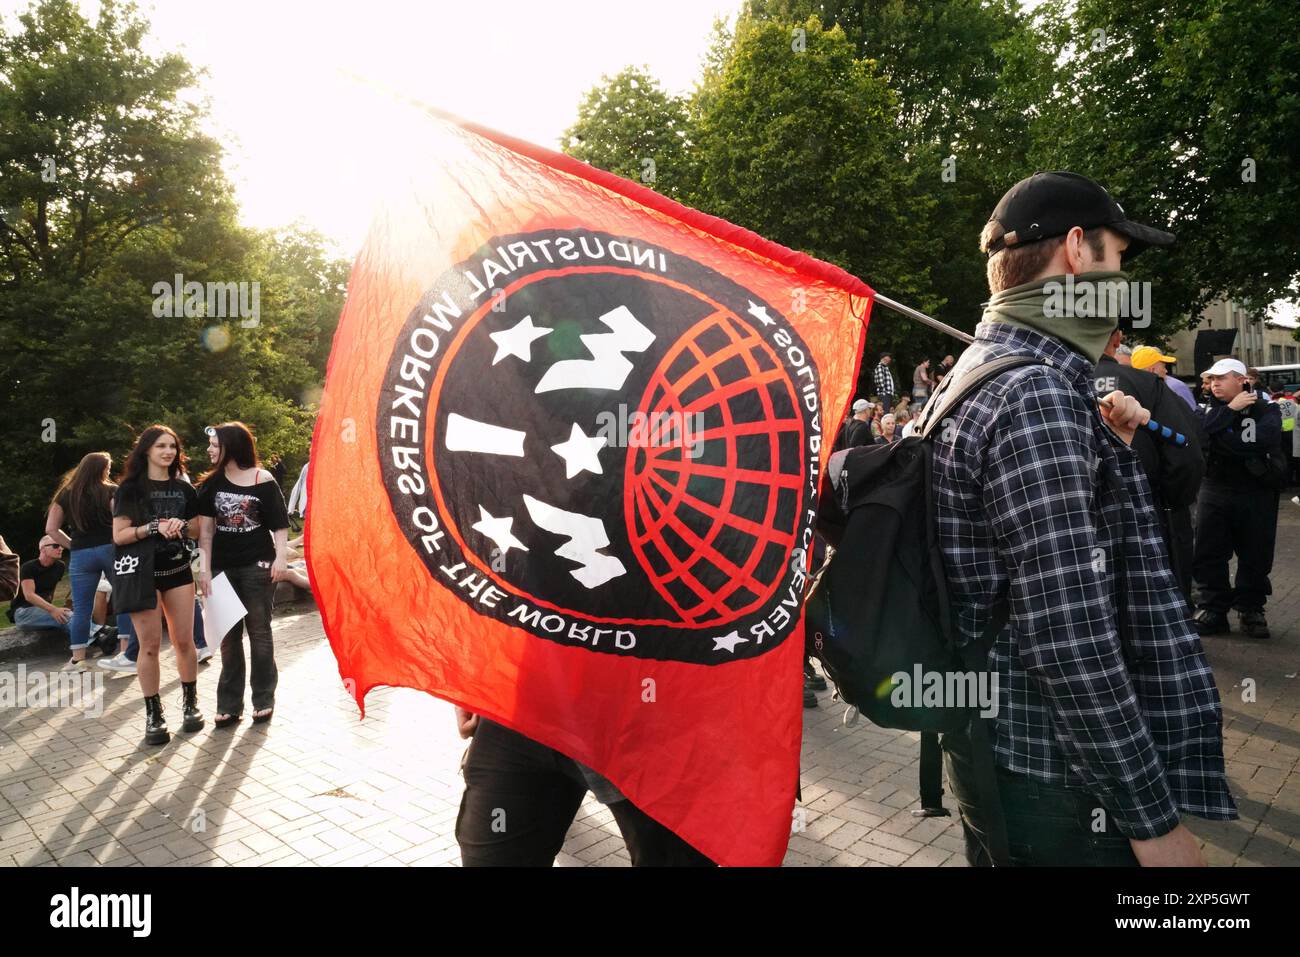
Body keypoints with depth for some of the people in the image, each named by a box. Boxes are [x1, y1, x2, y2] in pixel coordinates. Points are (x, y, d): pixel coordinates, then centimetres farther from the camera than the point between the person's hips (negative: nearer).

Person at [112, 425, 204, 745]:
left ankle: (190, 703, 20)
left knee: (184, 641, 6)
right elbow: (119, 535, -8)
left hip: (178, 571, 3)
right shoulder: (130, 488, -2)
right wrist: (154, 527, -22)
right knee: (150, 645, -2)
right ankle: (153, 714, 8)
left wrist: (182, 526, -8)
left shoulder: (183, 488, 9)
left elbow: (198, 529, 13)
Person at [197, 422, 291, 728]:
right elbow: (206, 528, 2)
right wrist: (205, 567, -4)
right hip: (223, 567, 4)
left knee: (259, 631, 4)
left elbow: (279, 524, -4)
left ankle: (264, 700, 14)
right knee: (228, 636, 8)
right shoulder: (212, 483, 5)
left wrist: (280, 557, -15)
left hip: (257, 567, -4)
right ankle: (229, 704, 16)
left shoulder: (263, 481, -5)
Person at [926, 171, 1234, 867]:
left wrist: (1103, 441, 6)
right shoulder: (1033, 392, -22)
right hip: (1049, 771, -9)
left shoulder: (985, 366, 9)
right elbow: (1069, 632, -26)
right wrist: (1155, 816, -18)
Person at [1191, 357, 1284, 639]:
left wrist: (1220, 438, -18)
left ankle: (1251, 610, 23)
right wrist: (1230, 410, -19)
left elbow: (1266, 439, -22)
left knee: (1255, 556, 7)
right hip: (1214, 491, 2)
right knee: (1208, 555, 3)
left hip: (1256, 493, -2)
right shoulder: (1206, 410, 6)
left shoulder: (1266, 409, -1)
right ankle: (1212, 610, 15)